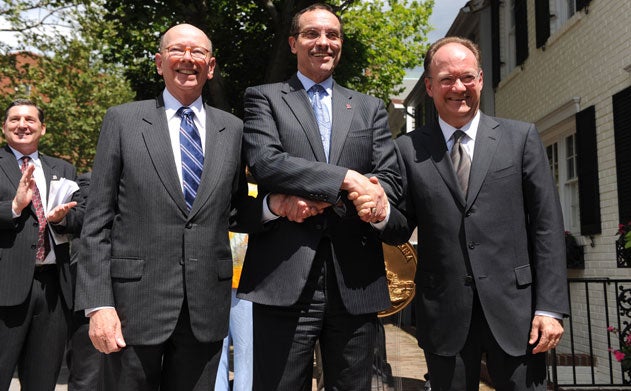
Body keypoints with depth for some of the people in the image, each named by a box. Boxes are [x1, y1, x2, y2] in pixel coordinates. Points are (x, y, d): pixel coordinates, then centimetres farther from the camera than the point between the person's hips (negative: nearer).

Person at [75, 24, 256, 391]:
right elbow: (98, 220, -2)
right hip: (136, 301, -2)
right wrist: (99, 304, -9)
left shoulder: (233, 129, 8)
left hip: (207, 304, 2)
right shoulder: (123, 120, 1)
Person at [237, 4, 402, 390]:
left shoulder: (370, 108, 17)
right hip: (285, 280, -3)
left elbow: (391, 181, 4)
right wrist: (346, 179, -14)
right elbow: (265, 162, -9)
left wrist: (313, 197, -10)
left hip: (356, 283, 3)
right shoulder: (264, 98, 9)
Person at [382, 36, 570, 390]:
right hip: (444, 317, 1)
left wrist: (550, 307, -5)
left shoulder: (521, 137, 4)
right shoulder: (409, 149, 5)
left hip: (513, 308, 0)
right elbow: (403, 228, 6)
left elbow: (547, 226, 1)